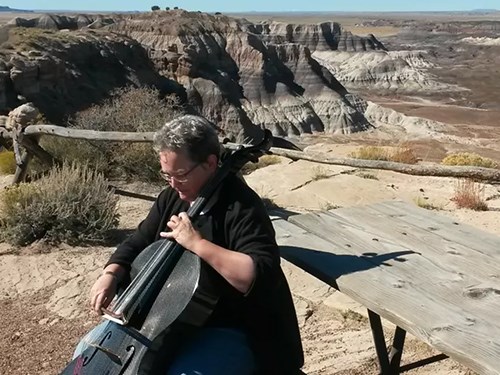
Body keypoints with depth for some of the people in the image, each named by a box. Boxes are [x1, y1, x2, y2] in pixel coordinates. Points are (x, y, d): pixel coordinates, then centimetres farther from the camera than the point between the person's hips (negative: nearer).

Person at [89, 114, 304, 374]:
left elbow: (263, 277, -32)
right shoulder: (172, 198, 2)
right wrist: (111, 274, -8)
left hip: (229, 333, -7)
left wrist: (198, 243, -35)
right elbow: (136, 244, 12)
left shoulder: (241, 207, -22)